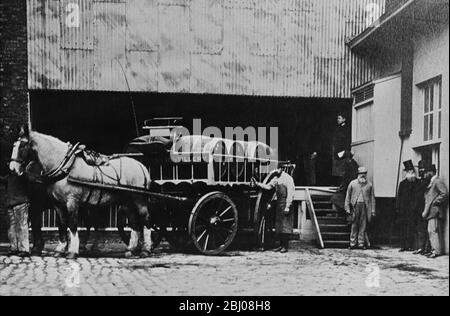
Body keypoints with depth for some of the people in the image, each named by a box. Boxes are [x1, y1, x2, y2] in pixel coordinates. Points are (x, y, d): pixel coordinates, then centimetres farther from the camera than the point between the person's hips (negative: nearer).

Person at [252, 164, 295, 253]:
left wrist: (287, 207, -18)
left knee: (285, 226, -6)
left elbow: (290, 193, -14)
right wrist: (257, 184, -2)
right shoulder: (276, 179, 13)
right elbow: (268, 186, 10)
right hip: (279, 204, 8)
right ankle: (281, 245, 18)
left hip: (285, 204, -8)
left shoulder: (288, 178, -10)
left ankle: (286, 247, -1)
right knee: (278, 226, 10)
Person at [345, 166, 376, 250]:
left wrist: (372, 210, 7)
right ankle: (353, 244, 4)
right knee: (354, 225, 0)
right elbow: (348, 196, 9)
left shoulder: (369, 185, 8)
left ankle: (361, 244, 6)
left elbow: (372, 198, 11)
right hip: (355, 206, -1)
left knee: (363, 226, 0)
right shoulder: (352, 183, 6)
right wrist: (347, 208, 3)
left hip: (365, 207, 1)